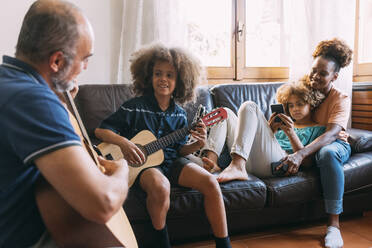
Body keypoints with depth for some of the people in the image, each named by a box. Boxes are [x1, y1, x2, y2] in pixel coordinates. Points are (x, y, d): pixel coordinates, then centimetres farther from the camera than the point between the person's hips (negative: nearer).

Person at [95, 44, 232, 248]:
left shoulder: (179, 114, 7)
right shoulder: (135, 107, -6)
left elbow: (179, 149, 12)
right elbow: (101, 131, -4)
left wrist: (198, 144, -8)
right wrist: (123, 142, -23)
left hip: (170, 160, 5)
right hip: (143, 163, -4)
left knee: (211, 182, -17)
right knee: (161, 187, -37)